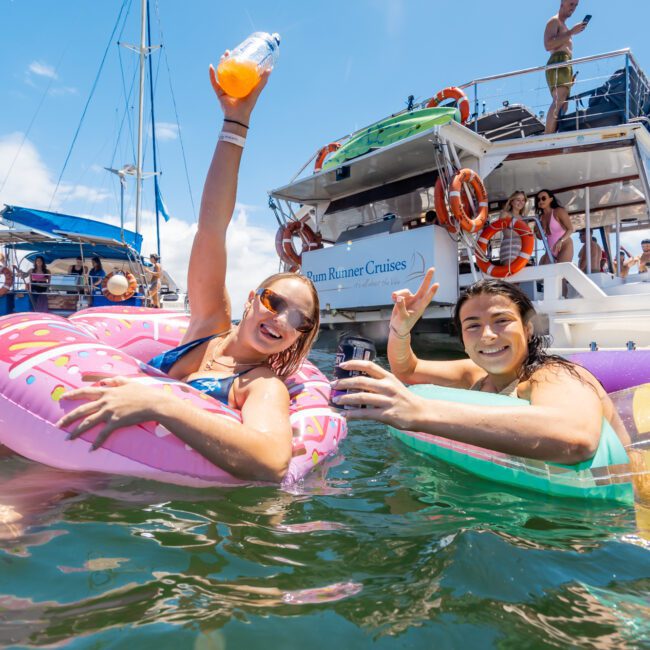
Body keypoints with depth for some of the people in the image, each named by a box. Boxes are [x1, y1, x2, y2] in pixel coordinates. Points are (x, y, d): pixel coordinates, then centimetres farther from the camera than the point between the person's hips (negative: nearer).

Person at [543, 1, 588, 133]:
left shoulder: (563, 25, 32)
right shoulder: (554, 21, 4)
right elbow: (548, 45, -13)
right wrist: (571, 32, -15)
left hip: (565, 65, 10)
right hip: (558, 63, -10)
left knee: (563, 104, -2)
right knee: (559, 101, -28)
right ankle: (548, 137, -39)